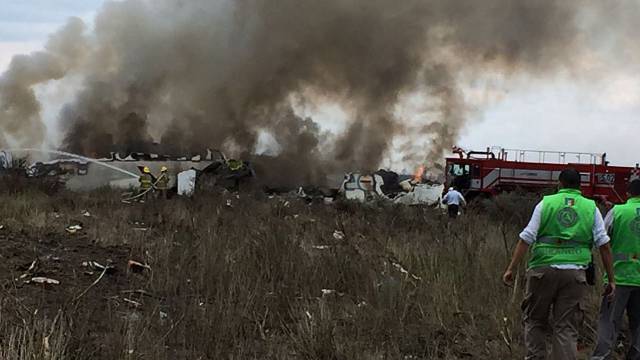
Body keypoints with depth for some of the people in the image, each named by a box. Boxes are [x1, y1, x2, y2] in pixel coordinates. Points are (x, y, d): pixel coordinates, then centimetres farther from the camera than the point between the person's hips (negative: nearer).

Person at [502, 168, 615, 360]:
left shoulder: (546, 203, 5)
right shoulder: (591, 208, 9)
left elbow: (526, 239, -2)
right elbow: (604, 245, 3)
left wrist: (511, 268, 0)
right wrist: (611, 279, 6)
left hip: (543, 270, -1)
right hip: (575, 274, 1)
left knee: (534, 321, 14)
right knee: (566, 328, 3)